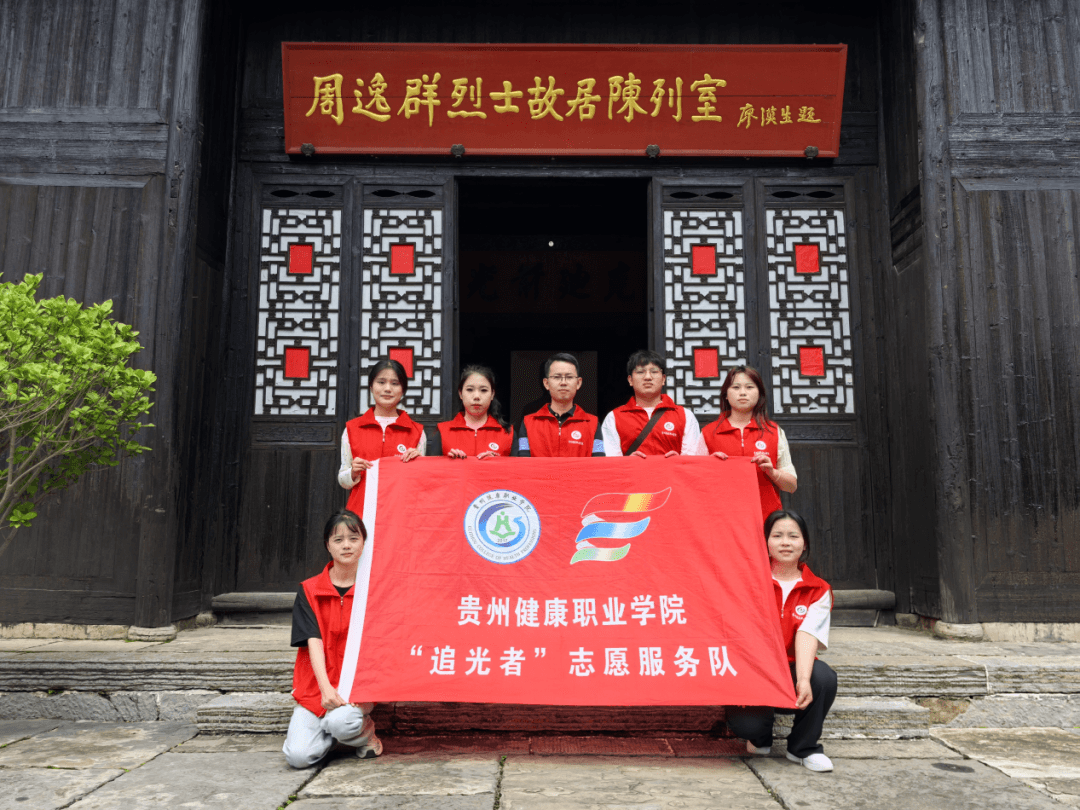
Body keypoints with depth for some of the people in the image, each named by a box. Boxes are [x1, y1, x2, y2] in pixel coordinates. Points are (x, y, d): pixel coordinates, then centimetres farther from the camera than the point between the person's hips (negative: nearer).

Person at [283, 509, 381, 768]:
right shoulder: (309, 591, 3)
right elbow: (313, 641, -8)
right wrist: (326, 687, -22)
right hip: (315, 688, 1)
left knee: (341, 722, -33)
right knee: (298, 756, -20)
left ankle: (364, 730, 3)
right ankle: (329, 724, 12)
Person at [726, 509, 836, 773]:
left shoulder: (818, 591, 2)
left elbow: (807, 635, -15)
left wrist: (803, 679, -33)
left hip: (793, 669, 2)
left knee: (823, 676, -32)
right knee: (744, 723, -30)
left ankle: (804, 746, -3)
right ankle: (760, 735, 14)